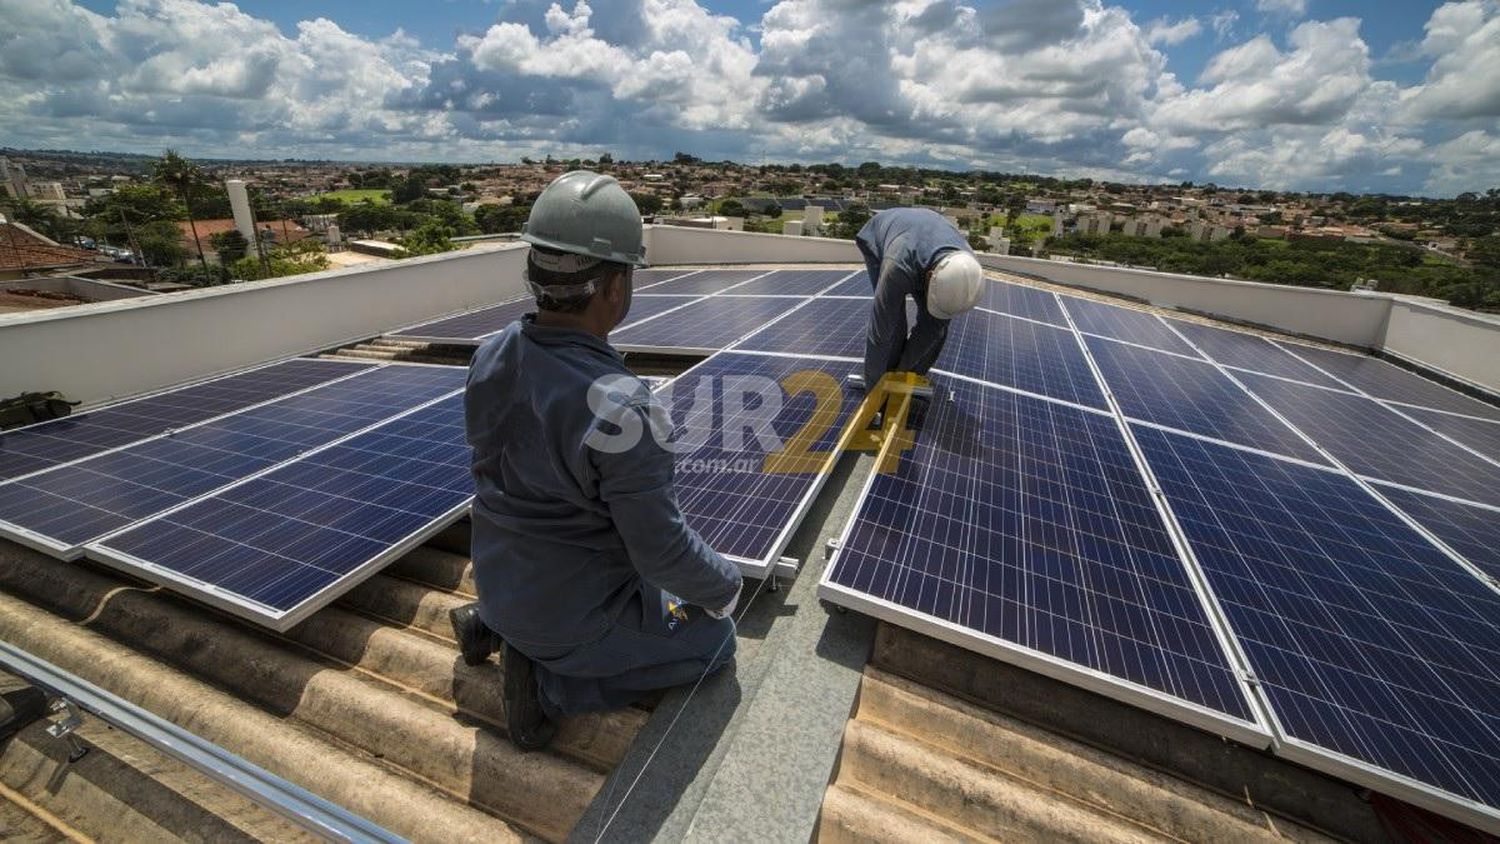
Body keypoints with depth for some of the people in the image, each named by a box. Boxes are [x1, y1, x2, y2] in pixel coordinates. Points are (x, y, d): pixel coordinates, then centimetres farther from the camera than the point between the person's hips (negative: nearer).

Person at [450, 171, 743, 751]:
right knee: (714, 640, 12)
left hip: (499, 580, 7)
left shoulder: (490, 358, -11)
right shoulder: (616, 406, -34)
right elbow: (664, 550, -25)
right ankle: (549, 681, 1)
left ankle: (495, 626, 19)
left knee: (638, 582, 32)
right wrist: (724, 585, -5)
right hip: (574, 611, -7)